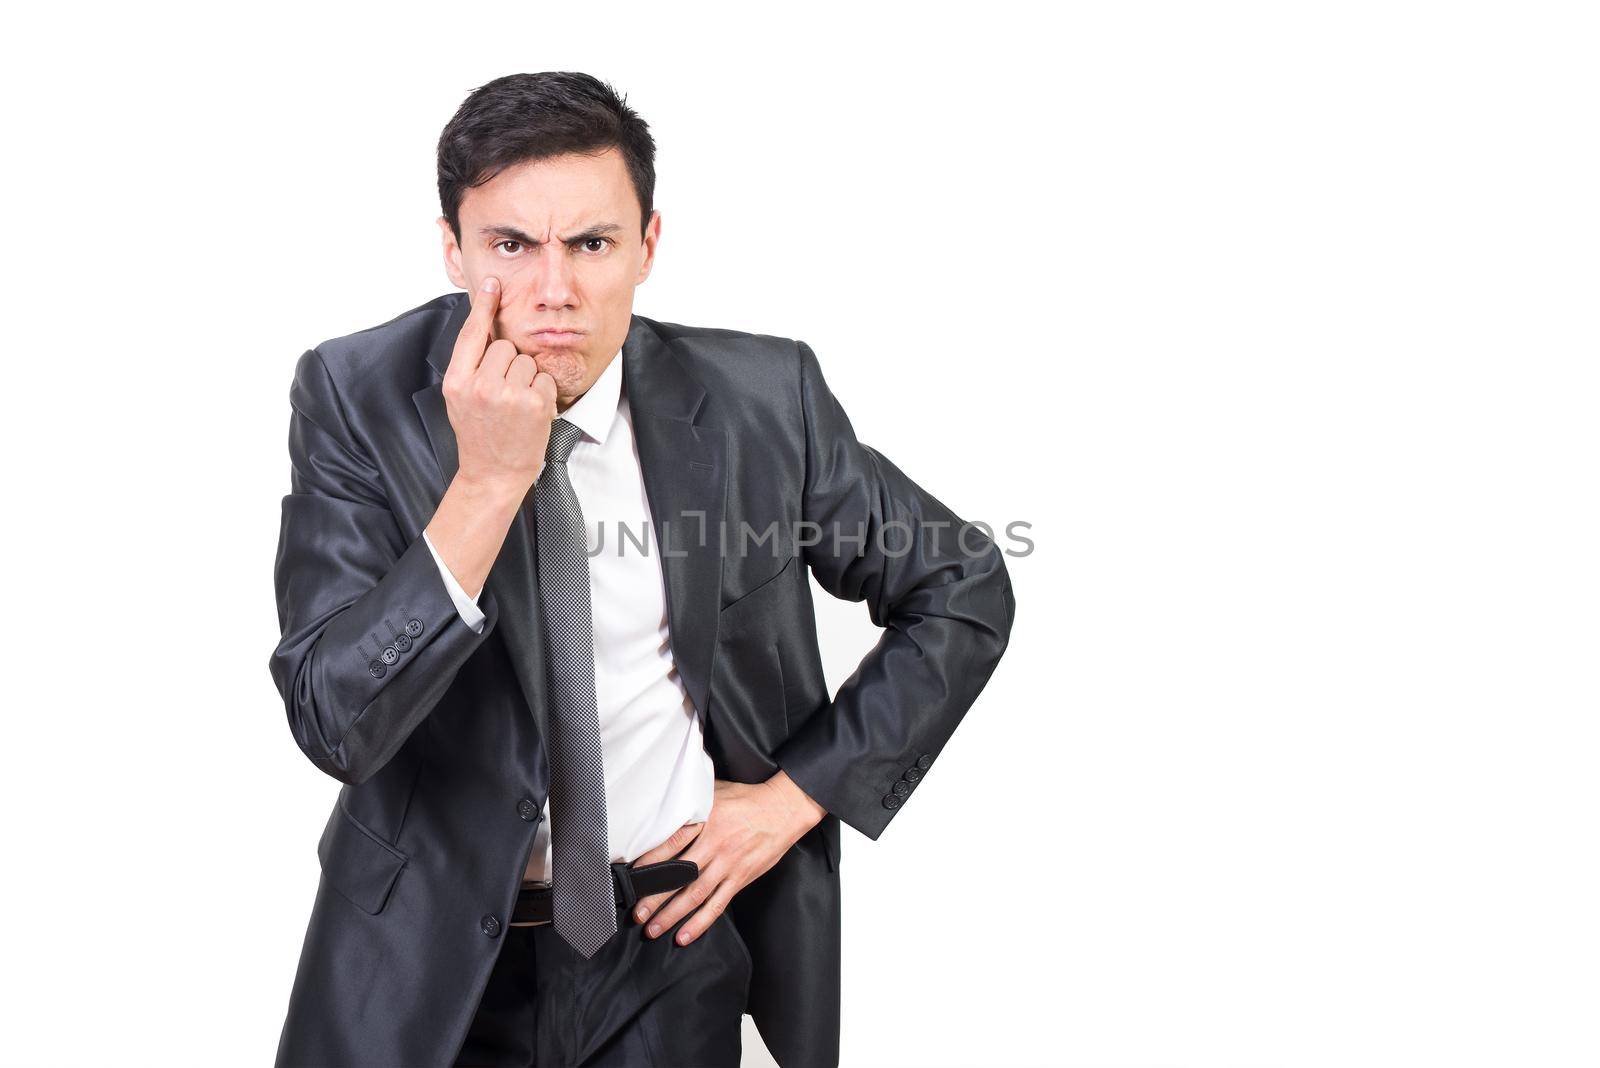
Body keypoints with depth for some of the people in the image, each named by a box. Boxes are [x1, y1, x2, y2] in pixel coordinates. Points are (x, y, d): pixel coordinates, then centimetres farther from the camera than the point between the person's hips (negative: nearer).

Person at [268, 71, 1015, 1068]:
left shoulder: (762, 398, -13)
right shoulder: (356, 397, -14)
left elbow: (966, 590, -2)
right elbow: (333, 724, -21)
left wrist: (798, 794, -8)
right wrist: (487, 482, -31)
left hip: (674, 932, 1)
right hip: (435, 952, 0)